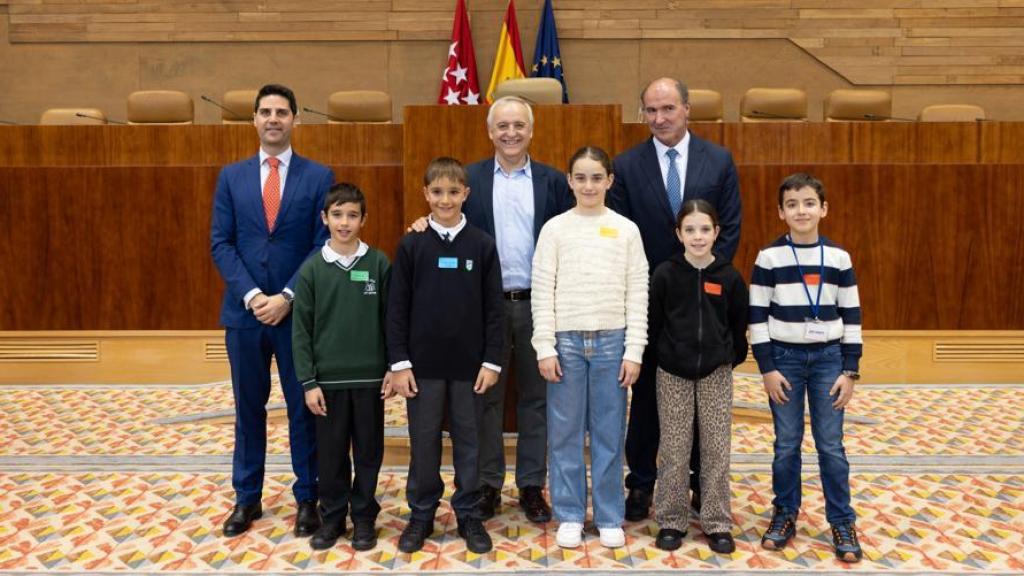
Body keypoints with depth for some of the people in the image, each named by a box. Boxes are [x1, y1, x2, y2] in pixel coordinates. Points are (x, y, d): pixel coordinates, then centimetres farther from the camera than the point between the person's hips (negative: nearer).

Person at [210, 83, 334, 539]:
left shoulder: (318, 177, 0)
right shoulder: (231, 176, 7)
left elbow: (324, 246, -5)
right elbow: (220, 243, 2)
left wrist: (288, 297, -13)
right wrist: (252, 295, -11)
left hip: (298, 312, -2)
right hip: (244, 311, 2)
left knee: (303, 408, 6)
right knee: (248, 408, 11)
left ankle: (307, 498, 20)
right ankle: (247, 497, 25)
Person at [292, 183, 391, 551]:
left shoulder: (379, 264, -2)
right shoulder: (312, 269, -1)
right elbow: (301, 330, -1)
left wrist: (393, 367, -1)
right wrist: (308, 382, -4)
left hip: (370, 377, 0)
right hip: (328, 378, 0)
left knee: (368, 451, 10)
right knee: (330, 453, 10)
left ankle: (364, 517, 25)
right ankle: (332, 517, 26)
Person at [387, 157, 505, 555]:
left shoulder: (482, 245, -1)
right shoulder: (411, 245, -1)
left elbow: (494, 308, 0)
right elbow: (397, 308, -1)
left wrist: (492, 361, -4)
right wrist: (399, 362, -5)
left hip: (469, 363, 0)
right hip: (423, 363, 0)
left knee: (468, 441, 10)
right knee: (424, 442, 10)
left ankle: (468, 514, 24)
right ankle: (421, 513, 25)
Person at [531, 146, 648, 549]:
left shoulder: (626, 230, 4)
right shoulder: (555, 228, 2)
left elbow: (637, 294, 2)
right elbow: (542, 292, 0)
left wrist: (634, 351, -3)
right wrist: (545, 348, -6)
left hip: (611, 341, 0)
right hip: (566, 341, 0)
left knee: (609, 433, 6)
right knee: (565, 433, 5)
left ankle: (609, 518, 19)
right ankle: (570, 516, 18)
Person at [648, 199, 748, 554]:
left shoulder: (729, 277, -2)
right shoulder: (665, 274, -6)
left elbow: (739, 325, 7)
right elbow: (653, 323, 0)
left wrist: (733, 357, 7)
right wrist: (665, 354, 3)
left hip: (716, 374, 1)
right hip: (673, 373, -1)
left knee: (717, 450, 6)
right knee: (674, 451, 5)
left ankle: (717, 524, 18)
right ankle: (671, 521, 17)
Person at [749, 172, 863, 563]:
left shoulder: (838, 257, 0)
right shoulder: (769, 257, -4)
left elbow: (851, 316, 3)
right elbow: (757, 316, -3)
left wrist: (850, 370, 0)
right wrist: (767, 367, -7)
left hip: (828, 357, 1)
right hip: (785, 357, -1)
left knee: (831, 445, 5)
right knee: (786, 444, 7)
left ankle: (842, 522, 17)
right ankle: (785, 514, 22)